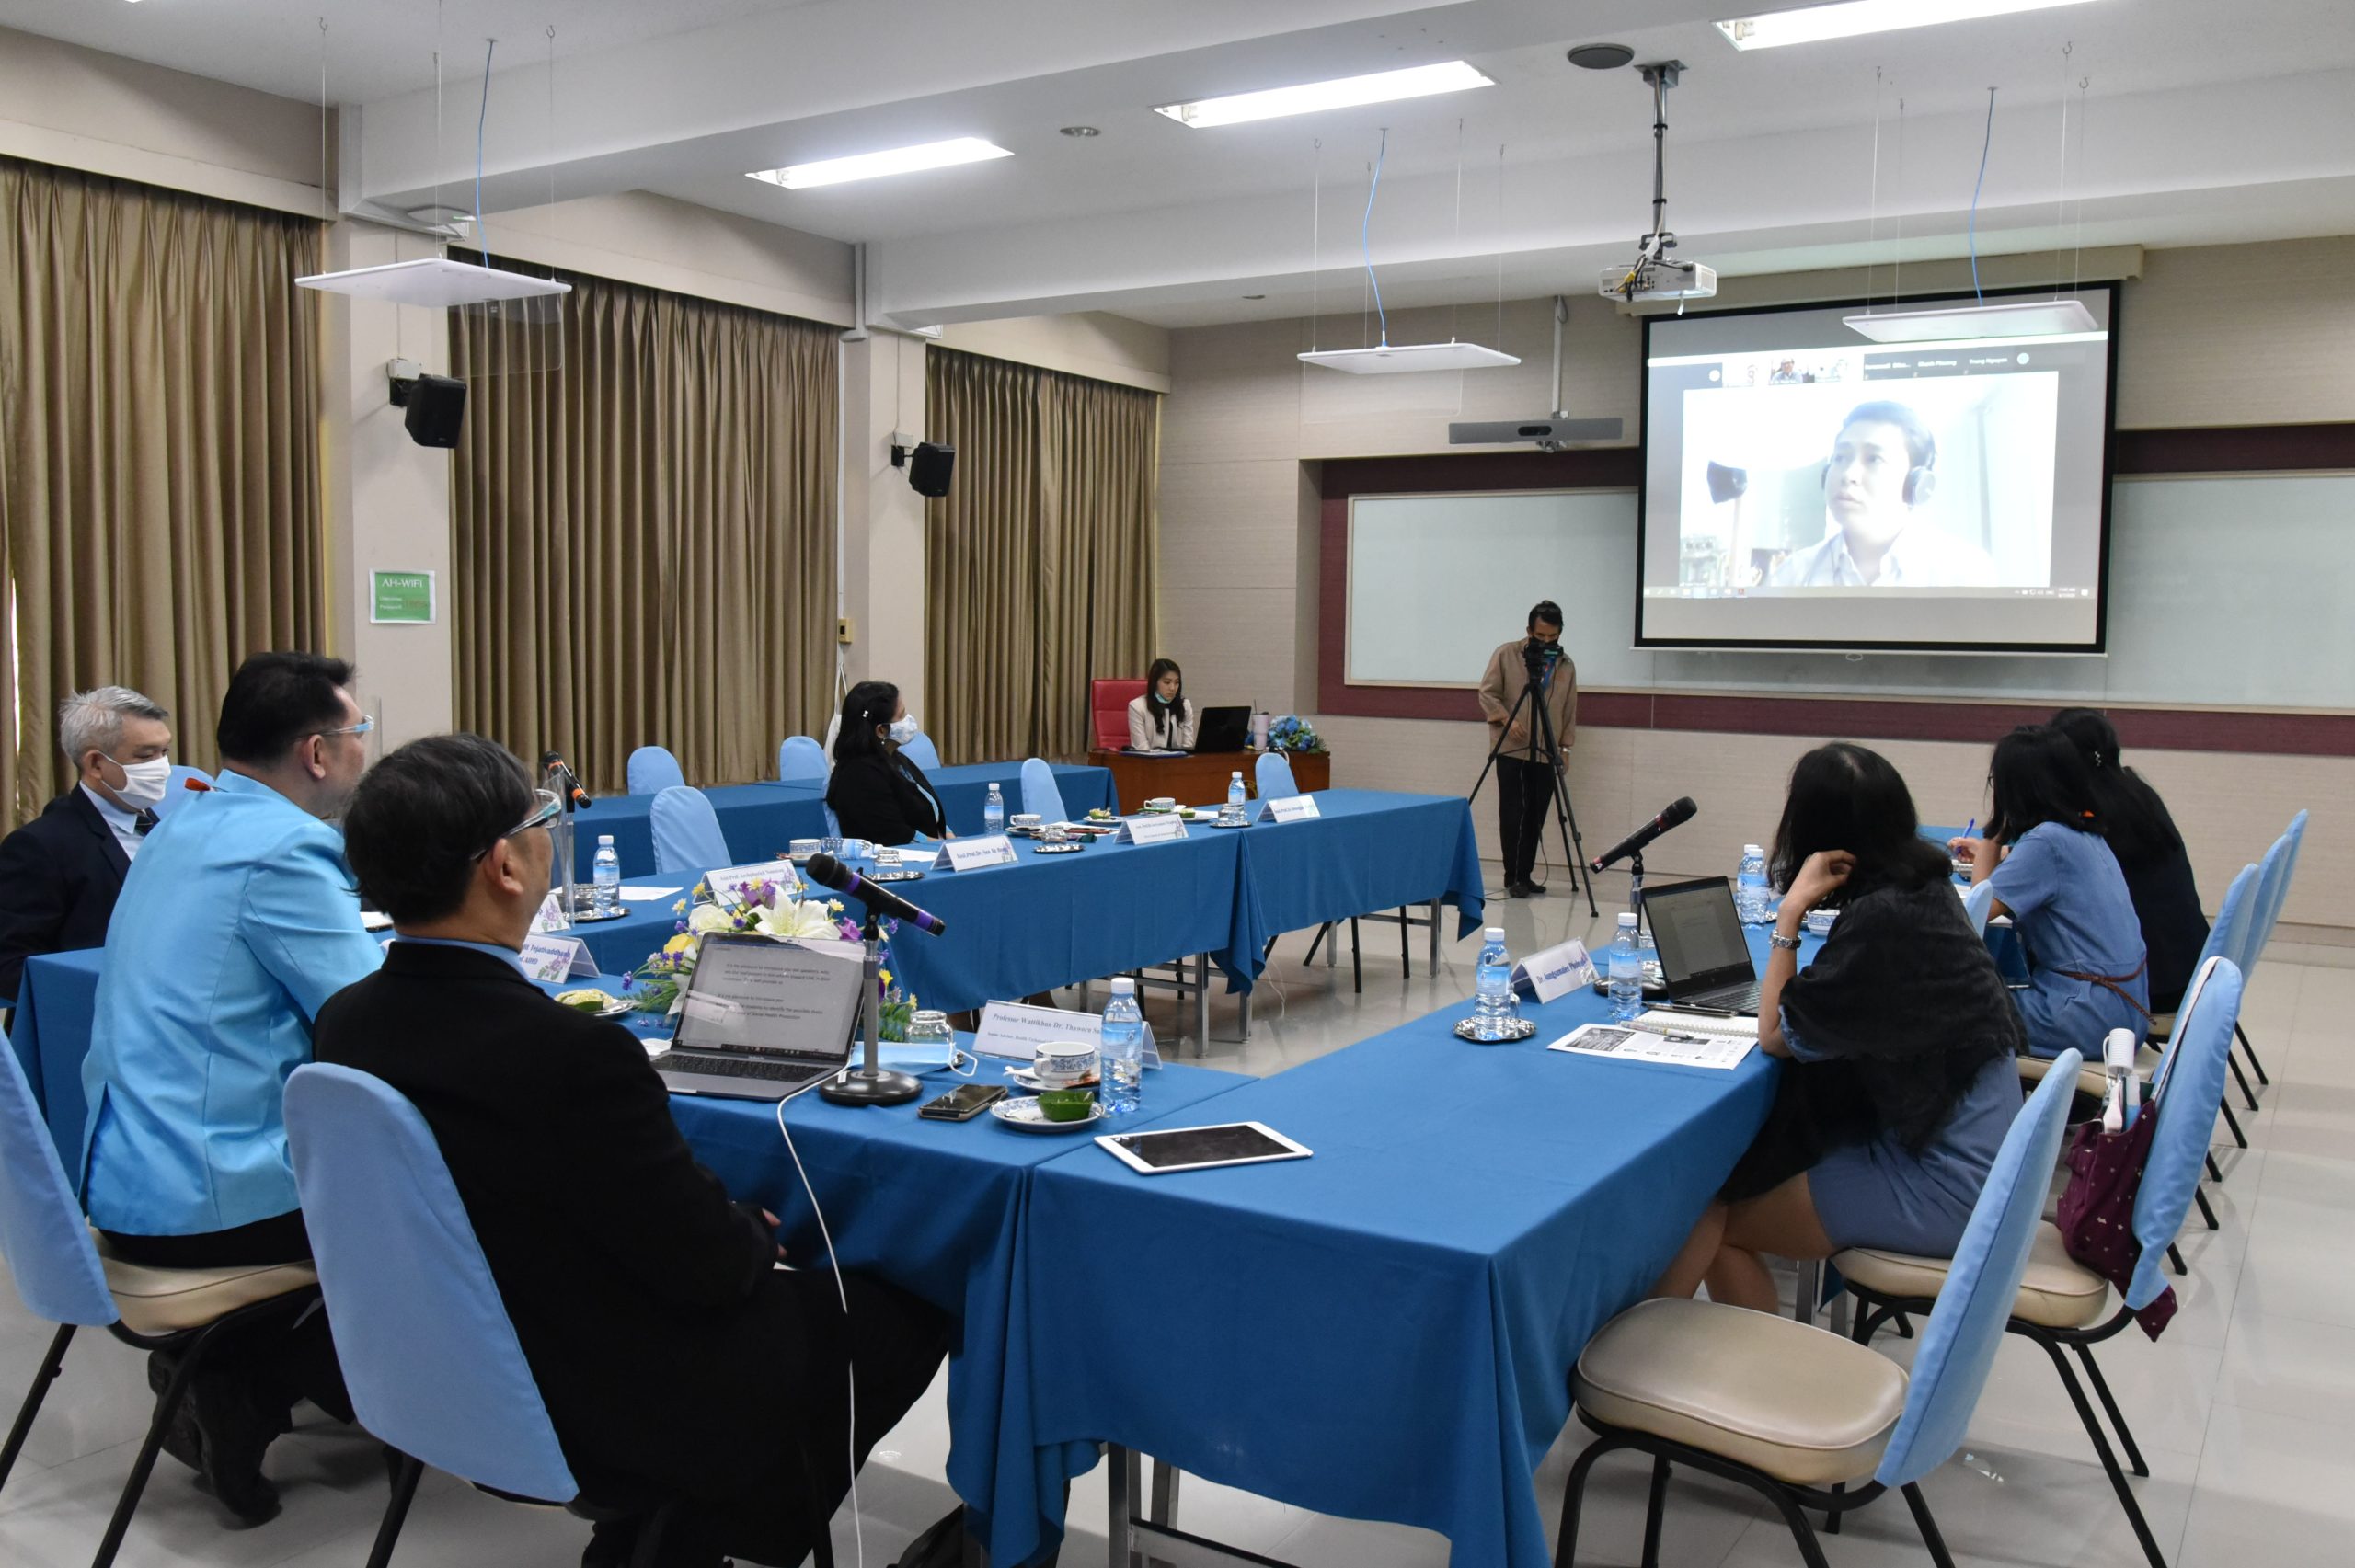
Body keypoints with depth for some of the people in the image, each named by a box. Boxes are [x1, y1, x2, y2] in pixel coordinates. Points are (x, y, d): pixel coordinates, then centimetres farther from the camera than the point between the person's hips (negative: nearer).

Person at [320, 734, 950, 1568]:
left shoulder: (345, 1021, -8)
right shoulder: (572, 1052, -33)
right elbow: (708, 1264, -22)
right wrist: (761, 1228, 0)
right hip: (620, 1409, -8)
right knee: (908, 1305, 12)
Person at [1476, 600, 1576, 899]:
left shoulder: (1566, 665, 8)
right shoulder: (1506, 655, -2)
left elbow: (1570, 710, 12)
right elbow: (1487, 693, -2)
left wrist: (1565, 747, 8)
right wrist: (1505, 718, -16)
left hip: (1545, 753, 3)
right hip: (1511, 749, -3)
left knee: (1536, 816, 4)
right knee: (1513, 812, -6)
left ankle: (1525, 875, 13)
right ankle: (1513, 876, 0)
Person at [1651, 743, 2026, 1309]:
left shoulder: (1880, 918, -22)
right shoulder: (1922, 885, 4)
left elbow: (1776, 1036, -14)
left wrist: (1792, 911, -17)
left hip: (1943, 1185, -9)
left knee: (1716, 1219, -4)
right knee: (1720, 1175, 8)